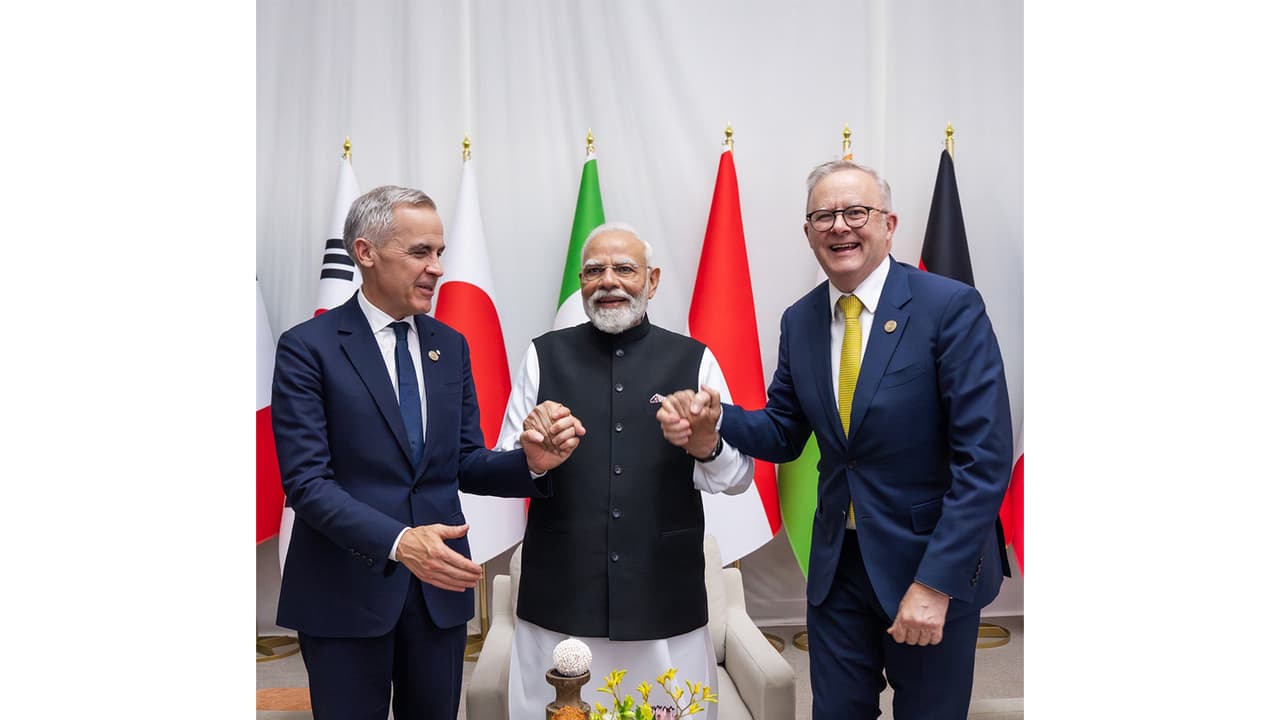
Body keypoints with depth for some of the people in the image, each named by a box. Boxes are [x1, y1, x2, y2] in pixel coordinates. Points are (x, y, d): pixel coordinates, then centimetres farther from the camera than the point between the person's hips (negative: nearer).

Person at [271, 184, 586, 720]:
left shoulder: (451, 346, 7)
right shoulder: (309, 347, -8)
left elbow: (464, 465, 7)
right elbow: (306, 480, -14)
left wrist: (529, 462, -13)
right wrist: (397, 541, -27)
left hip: (441, 585, 5)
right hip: (346, 590, -4)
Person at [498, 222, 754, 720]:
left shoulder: (694, 359, 3)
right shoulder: (545, 356, 3)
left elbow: (739, 476, 3)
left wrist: (707, 448, -18)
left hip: (666, 599, 0)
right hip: (559, 599, 0)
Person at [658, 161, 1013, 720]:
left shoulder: (952, 307, -15)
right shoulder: (799, 321, 1)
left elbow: (984, 457, -18)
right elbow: (784, 434, 8)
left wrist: (936, 582, -21)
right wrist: (716, 420, -13)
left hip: (934, 567, -4)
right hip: (837, 565, 4)